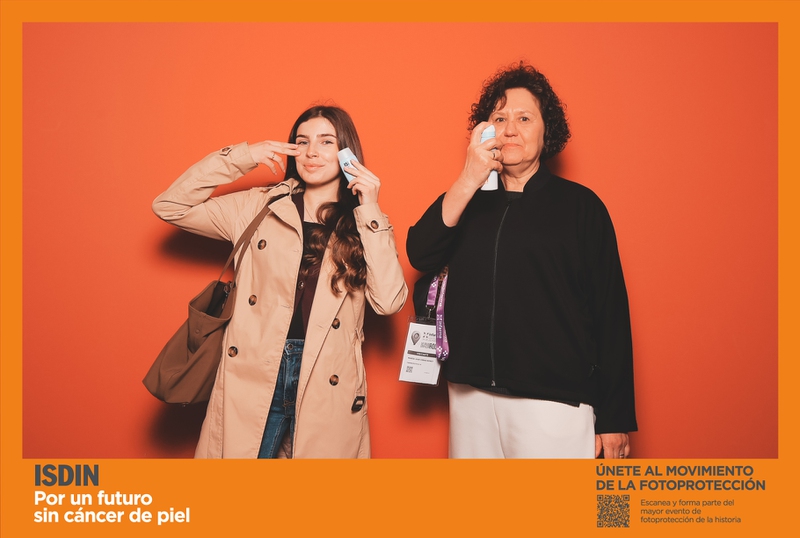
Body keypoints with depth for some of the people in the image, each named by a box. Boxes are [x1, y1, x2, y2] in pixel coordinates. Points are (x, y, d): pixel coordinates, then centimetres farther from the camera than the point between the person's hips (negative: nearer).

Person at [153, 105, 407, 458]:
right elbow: (169, 206, 4)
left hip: (326, 383, 0)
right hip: (252, 376, 0)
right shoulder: (258, 207, 7)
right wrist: (240, 158, -1)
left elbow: (388, 302, -8)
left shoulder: (366, 223, 6)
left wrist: (370, 212, -9)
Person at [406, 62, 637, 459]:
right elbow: (420, 255, -5)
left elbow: (610, 312, 0)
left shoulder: (579, 204, 2)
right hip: (471, 394, 3)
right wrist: (468, 181, -13)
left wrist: (614, 417, -3)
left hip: (554, 400, -3)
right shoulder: (468, 202, 12)